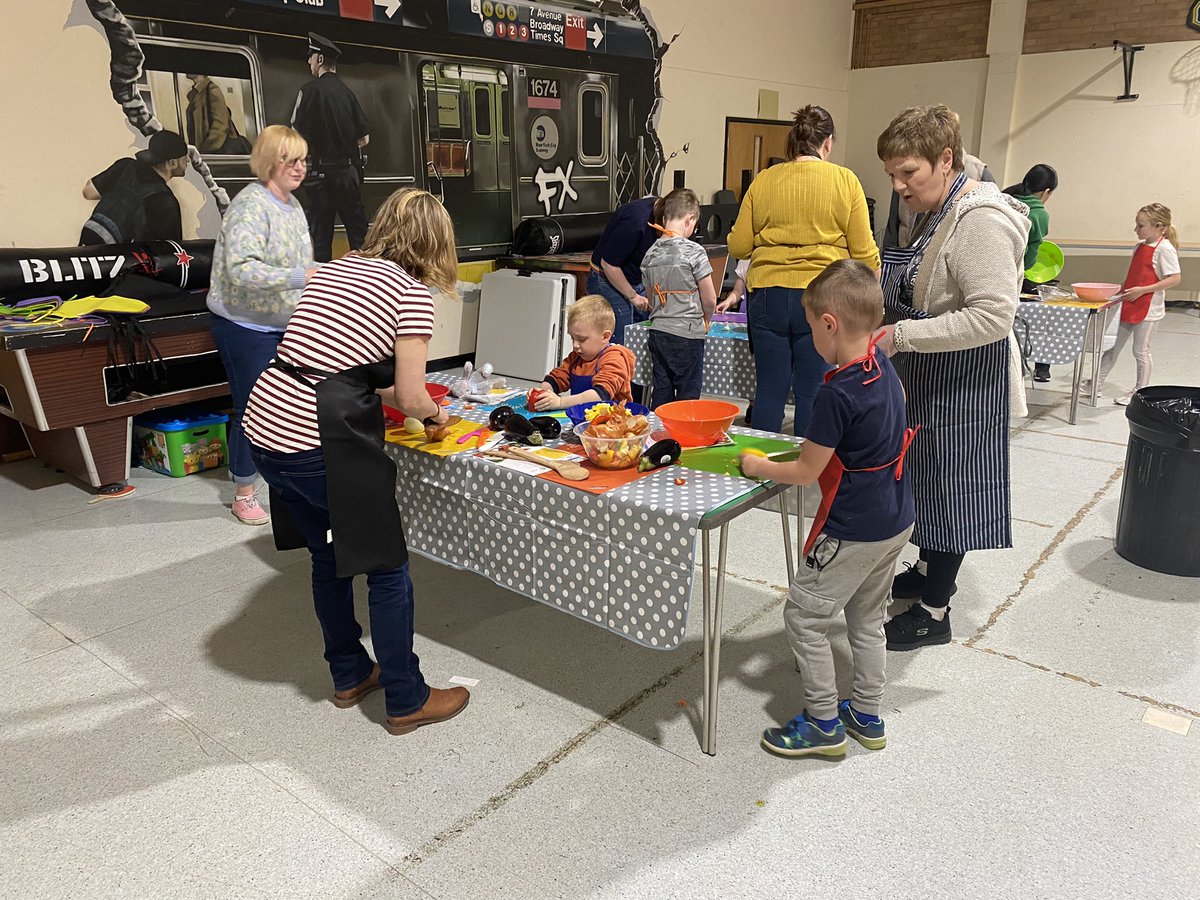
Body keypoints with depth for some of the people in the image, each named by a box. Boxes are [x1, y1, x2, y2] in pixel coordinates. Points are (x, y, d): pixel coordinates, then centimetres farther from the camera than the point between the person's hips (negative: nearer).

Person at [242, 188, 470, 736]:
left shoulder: (337, 268, 17)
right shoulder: (412, 291, -4)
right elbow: (409, 396, -5)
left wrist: (379, 390, 28)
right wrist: (435, 414, 15)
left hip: (263, 426, 8)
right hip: (320, 444, -8)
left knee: (328, 554, 24)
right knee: (387, 566, 8)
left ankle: (350, 675, 39)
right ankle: (407, 701, 22)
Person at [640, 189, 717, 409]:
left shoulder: (650, 254, 6)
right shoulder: (693, 251, -11)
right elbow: (709, 300, -7)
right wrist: (705, 321, 11)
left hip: (657, 331, 6)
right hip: (687, 334, -5)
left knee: (661, 391, 13)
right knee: (688, 393, 3)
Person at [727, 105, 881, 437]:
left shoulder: (763, 181, 5)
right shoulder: (845, 181, 1)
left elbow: (738, 247, 5)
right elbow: (864, 254, -1)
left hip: (768, 294, 2)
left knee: (769, 389, 9)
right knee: (812, 393, 5)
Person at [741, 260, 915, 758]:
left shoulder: (837, 393, -26)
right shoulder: (883, 367, 1)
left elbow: (806, 471, -19)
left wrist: (757, 466, -2)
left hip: (853, 531, -9)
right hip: (896, 521, 9)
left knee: (804, 616, 5)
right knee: (867, 619, 21)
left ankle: (824, 724, 17)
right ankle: (867, 716, 35)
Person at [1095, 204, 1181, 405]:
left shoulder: (1164, 249, -14)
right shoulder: (1140, 247, 10)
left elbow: (1174, 279, -19)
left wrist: (1142, 290, -23)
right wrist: (1121, 290, 7)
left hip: (1147, 307, -7)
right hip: (1129, 305, 8)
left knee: (1140, 350, 2)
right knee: (1113, 345, 12)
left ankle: (1140, 392, 15)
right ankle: (1098, 382, 22)